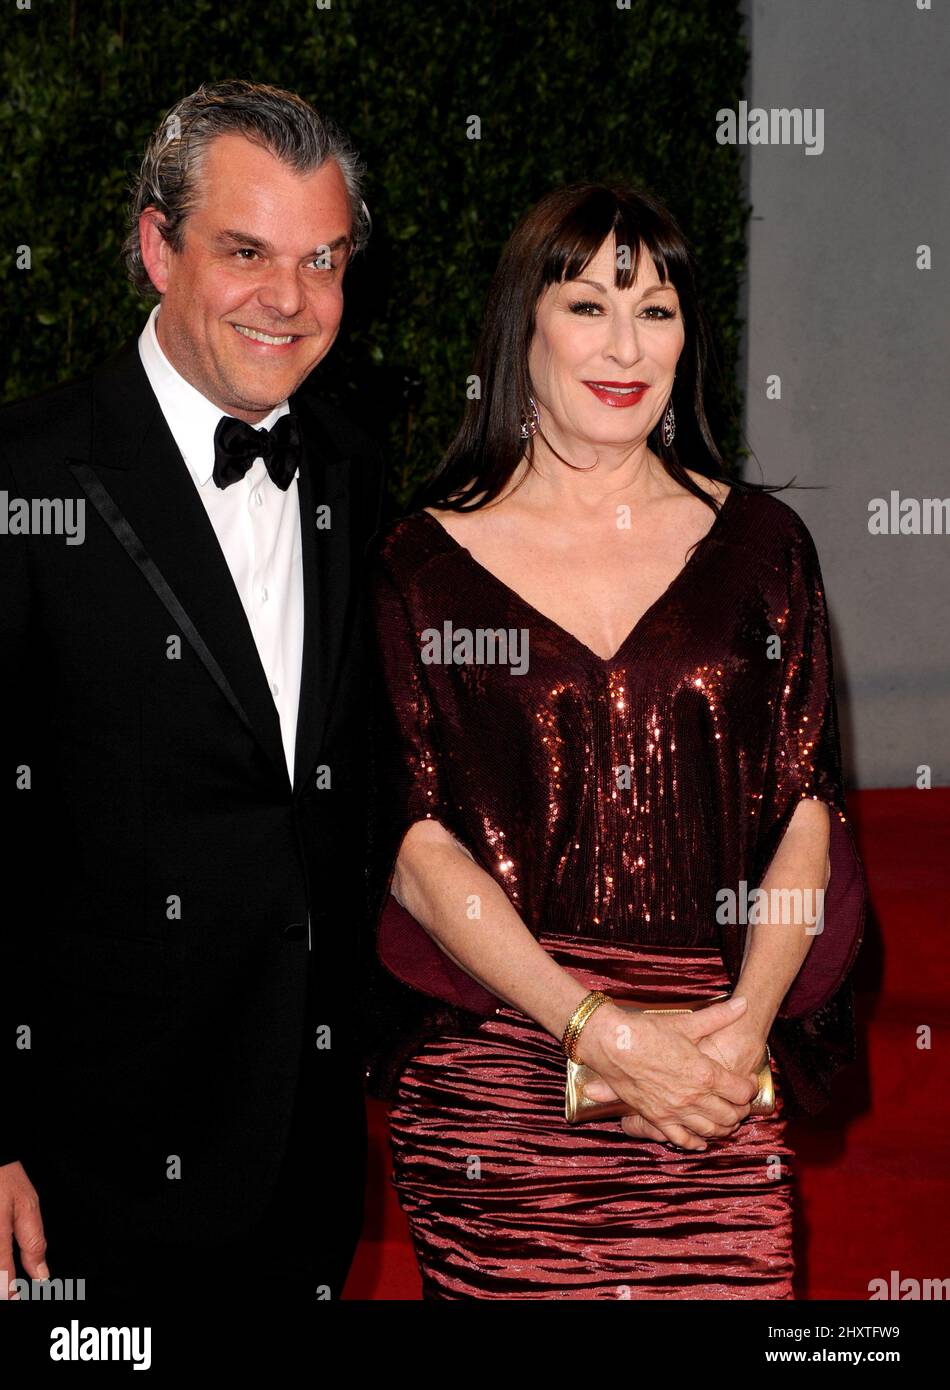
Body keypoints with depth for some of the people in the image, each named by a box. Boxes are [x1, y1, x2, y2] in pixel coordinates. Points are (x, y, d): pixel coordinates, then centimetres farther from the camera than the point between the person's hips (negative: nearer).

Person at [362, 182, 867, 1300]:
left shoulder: (759, 541, 9)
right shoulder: (423, 561, 3)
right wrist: (598, 1029, -12)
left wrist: (751, 1018, -10)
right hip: (490, 1072, -1)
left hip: (727, 1077, 2)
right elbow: (414, 844, -3)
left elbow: (808, 808, 6)